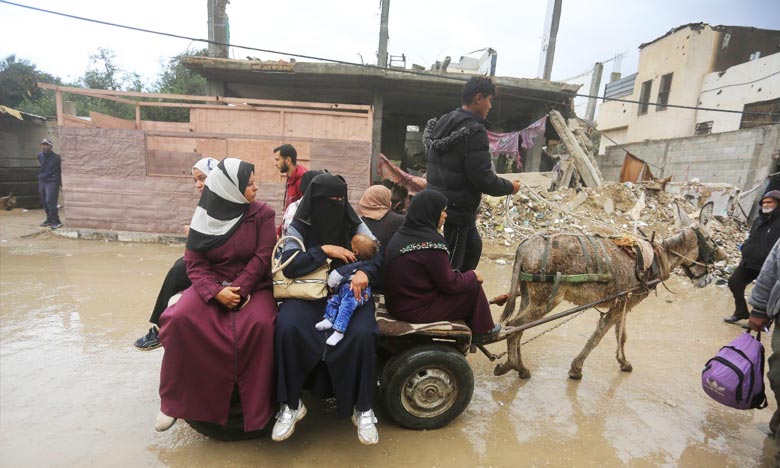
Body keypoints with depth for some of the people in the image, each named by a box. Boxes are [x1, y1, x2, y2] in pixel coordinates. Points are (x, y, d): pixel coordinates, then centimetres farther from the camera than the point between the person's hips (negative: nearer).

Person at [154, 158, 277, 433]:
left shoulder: (262, 213, -4)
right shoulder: (205, 216, 2)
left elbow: (262, 258, -9)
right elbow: (194, 263, -2)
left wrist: (238, 289, -19)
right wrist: (216, 292, -18)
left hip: (253, 286, -2)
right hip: (212, 285, 3)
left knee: (261, 324, -32)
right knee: (179, 318, -24)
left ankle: (259, 409, -15)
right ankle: (174, 400, -2)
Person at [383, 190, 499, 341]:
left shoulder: (402, 234, 2)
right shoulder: (431, 242, -23)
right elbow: (449, 284, -16)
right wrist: (472, 276, 1)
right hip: (417, 310, -8)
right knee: (473, 285, 2)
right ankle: (481, 331, 23)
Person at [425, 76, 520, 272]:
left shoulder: (444, 122, 8)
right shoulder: (474, 131, -20)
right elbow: (483, 178, -23)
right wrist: (509, 187, -4)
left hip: (439, 200, 10)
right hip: (457, 206, -9)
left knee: (473, 246, 26)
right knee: (452, 261, 4)